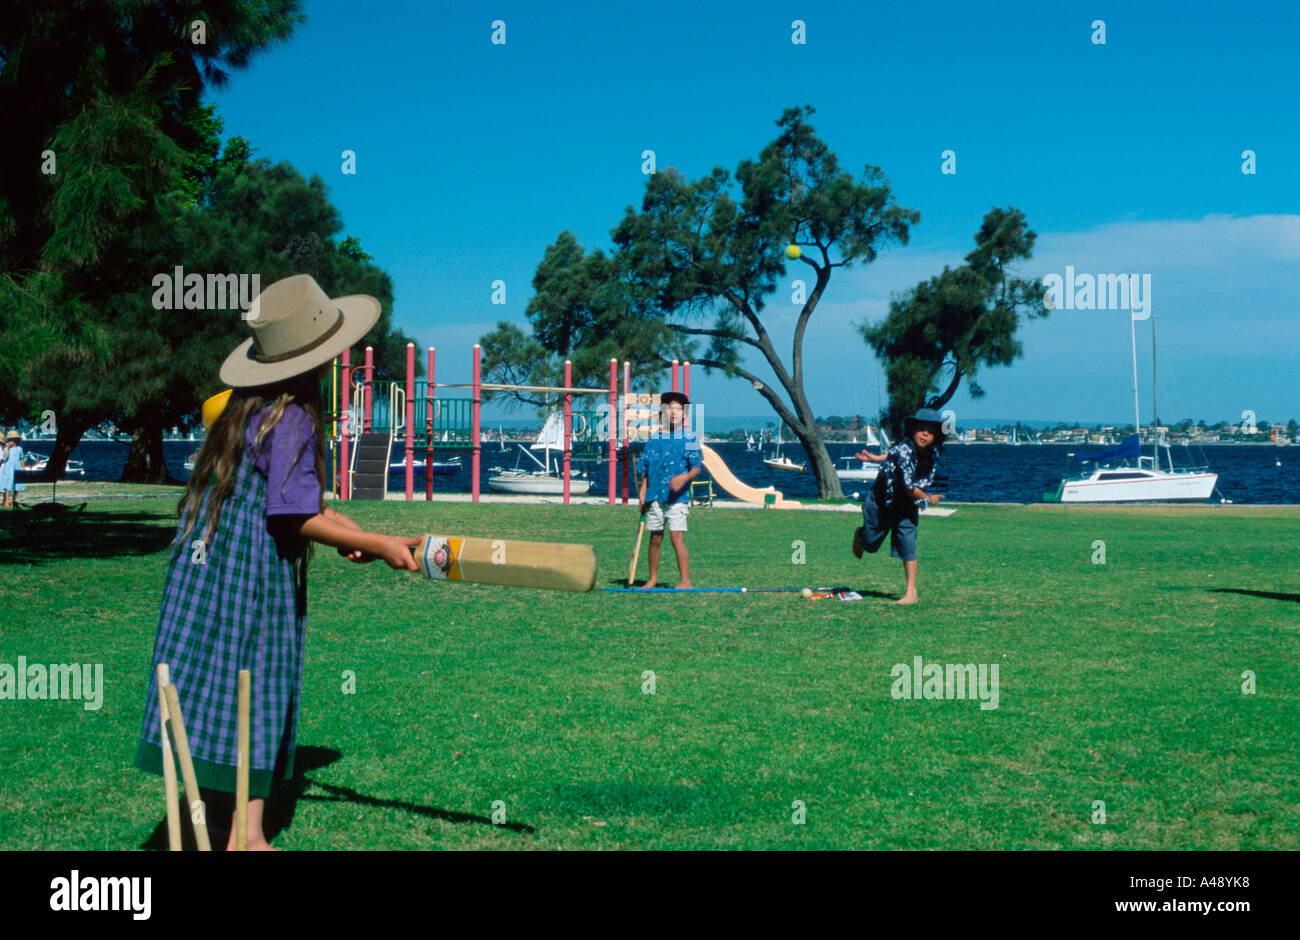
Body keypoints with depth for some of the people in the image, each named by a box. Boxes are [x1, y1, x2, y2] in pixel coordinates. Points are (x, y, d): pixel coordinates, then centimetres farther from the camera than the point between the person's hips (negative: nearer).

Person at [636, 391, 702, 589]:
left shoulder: (689, 439, 2)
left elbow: (696, 468, -3)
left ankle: (685, 580, -10)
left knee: (677, 536, -12)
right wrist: (643, 492, 6)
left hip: (677, 497, -4)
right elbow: (645, 468, 15)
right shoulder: (655, 438, 12)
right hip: (655, 496, 4)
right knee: (655, 538, 8)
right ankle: (653, 578, 20)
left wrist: (684, 477, -23)